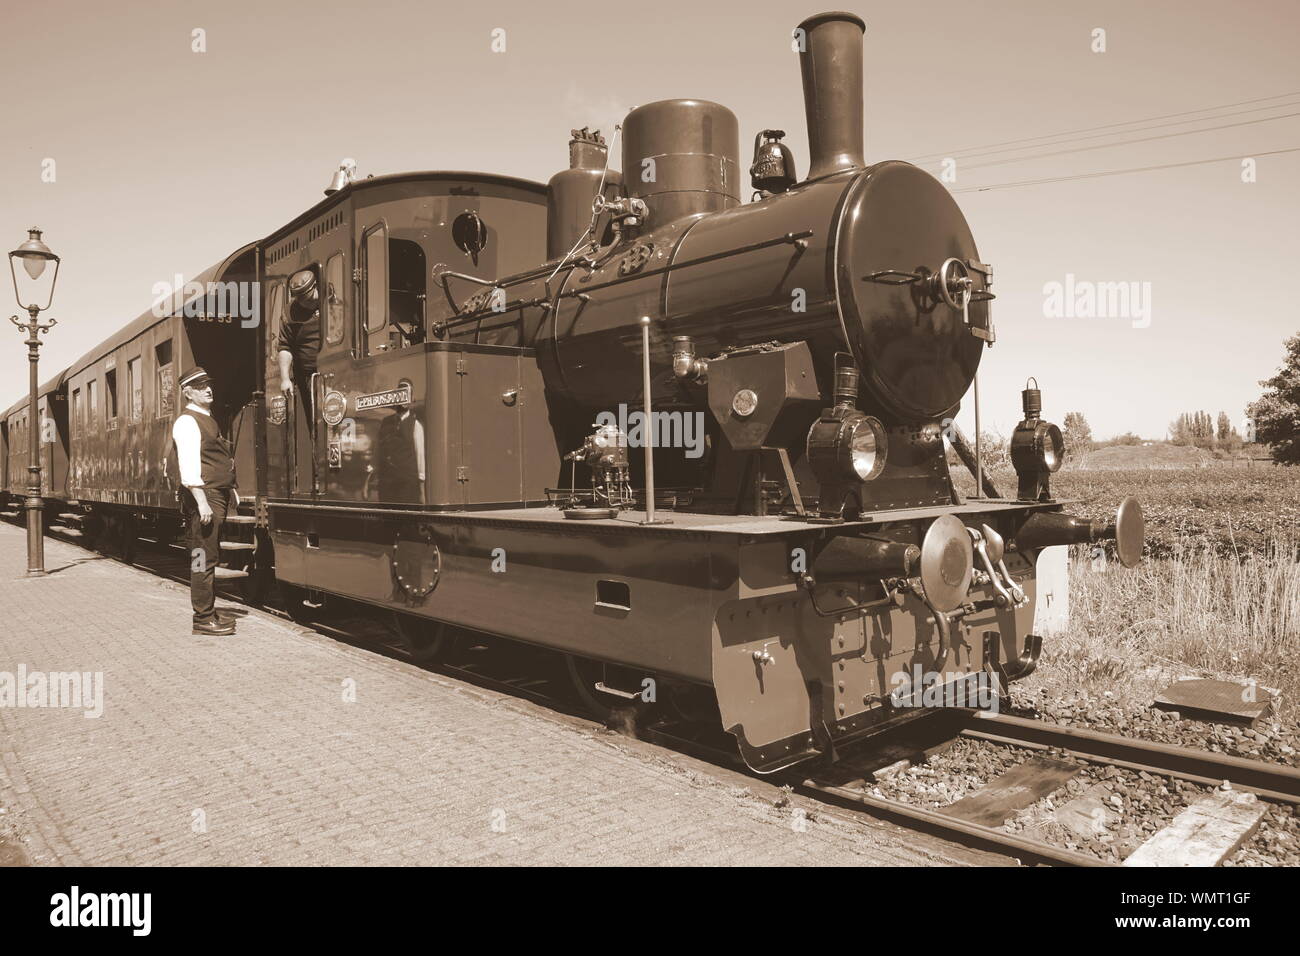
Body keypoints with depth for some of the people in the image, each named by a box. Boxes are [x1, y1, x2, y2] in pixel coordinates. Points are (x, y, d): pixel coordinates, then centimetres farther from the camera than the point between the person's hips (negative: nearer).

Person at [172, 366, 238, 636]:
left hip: (218, 496, 10)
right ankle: (203, 619, -2)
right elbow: (189, 466, -19)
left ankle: (209, 613, 23)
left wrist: (230, 488, 19)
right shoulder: (187, 422, -9)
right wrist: (202, 502, -24)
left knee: (210, 557, 15)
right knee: (204, 558, -7)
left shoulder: (207, 419, 21)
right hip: (204, 496, -10)